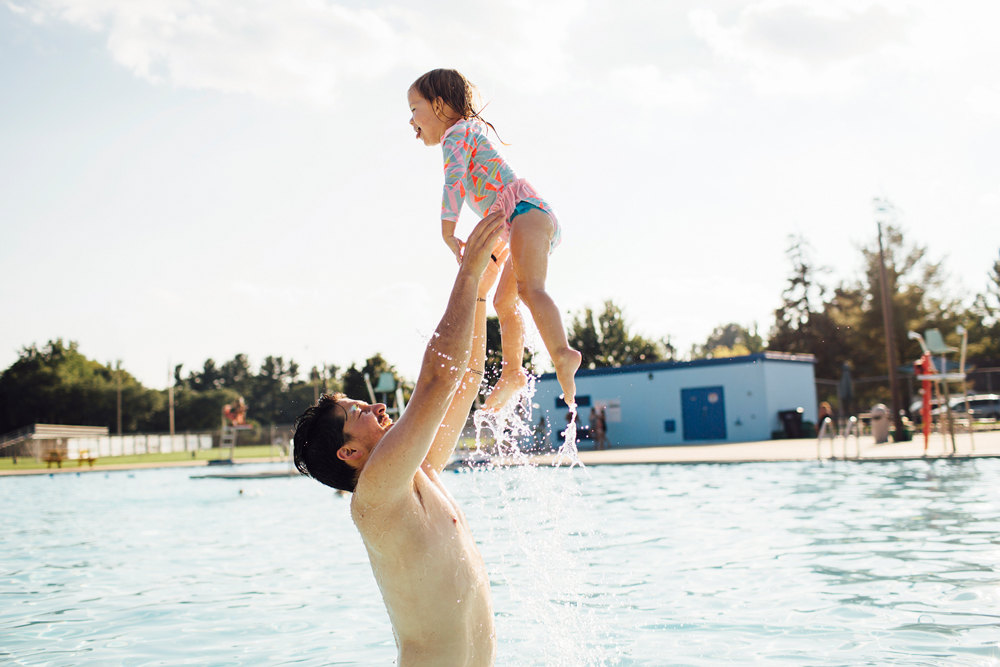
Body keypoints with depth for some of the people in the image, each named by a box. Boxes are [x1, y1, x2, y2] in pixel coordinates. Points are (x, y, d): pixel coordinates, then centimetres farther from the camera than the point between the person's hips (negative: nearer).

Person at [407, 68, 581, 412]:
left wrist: (448, 234, -23)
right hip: (531, 219, 11)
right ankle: (512, 374, 30)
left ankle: (562, 354, -51)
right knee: (503, 301, 21)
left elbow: (455, 181, -16)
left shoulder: (456, 133, 0)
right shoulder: (471, 134, 31)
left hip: (526, 210, -11)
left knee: (529, 289, -32)